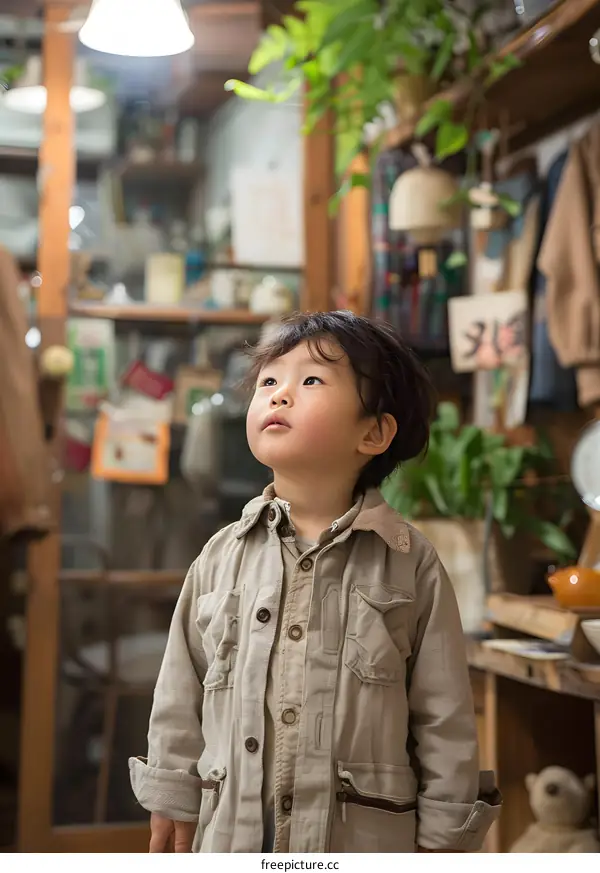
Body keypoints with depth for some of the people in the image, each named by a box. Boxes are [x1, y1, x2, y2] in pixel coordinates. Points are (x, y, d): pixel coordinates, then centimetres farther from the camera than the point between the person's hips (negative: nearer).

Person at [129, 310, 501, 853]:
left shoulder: (412, 566, -6)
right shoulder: (222, 558, 1)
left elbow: (445, 718, -2)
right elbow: (180, 699, 7)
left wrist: (442, 839, -1)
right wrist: (172, 807, 9)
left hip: (366, 838, -2)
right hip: (229, 834, 2)